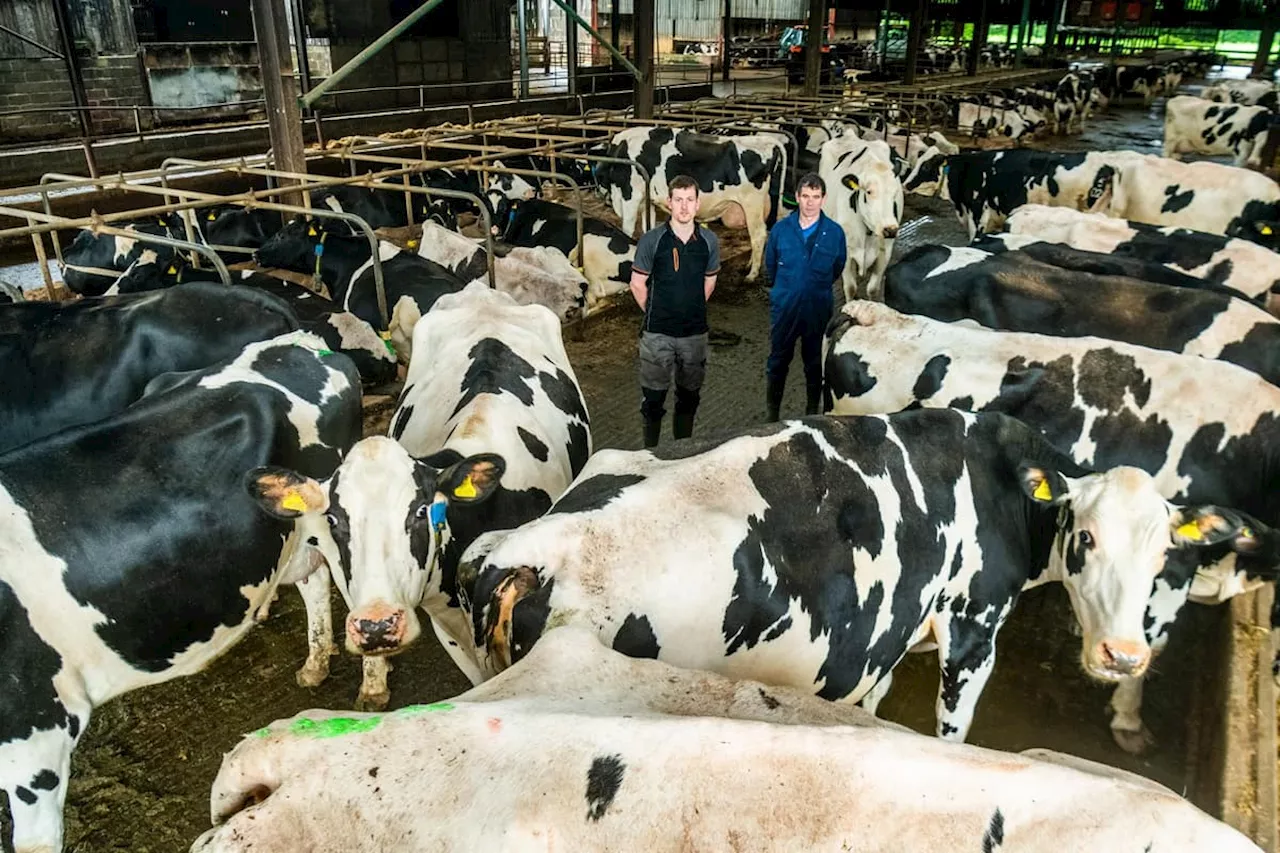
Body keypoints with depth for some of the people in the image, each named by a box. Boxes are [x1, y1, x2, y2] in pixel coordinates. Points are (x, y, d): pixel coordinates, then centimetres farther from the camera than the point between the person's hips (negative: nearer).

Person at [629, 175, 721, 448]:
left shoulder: (709, 241, 0)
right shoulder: (652, 240, -9)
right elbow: (637, 284, -1)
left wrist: (693, 311, 12)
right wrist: (656, 314, 6)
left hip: (695, 333, 3)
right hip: (657, 333, -3)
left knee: (689, 395, 15)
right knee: (653, 396, 4)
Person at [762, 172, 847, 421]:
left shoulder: (835, 232, -5)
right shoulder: (781, 230, -5)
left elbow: (837, 270, 8)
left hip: (819, 310, 0)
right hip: (784, 308, 0)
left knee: (815, 364, 12)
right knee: (778, 361, 9)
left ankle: (812, 413, 28)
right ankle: (771, 413, 23)